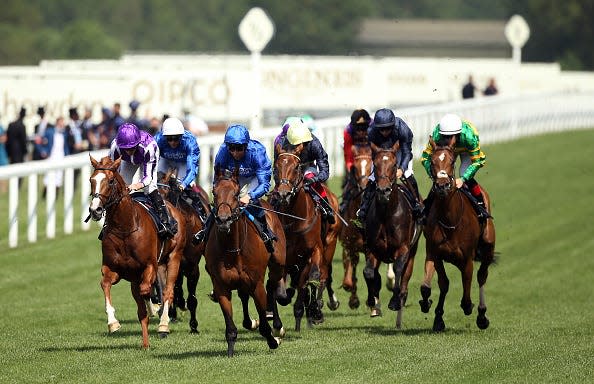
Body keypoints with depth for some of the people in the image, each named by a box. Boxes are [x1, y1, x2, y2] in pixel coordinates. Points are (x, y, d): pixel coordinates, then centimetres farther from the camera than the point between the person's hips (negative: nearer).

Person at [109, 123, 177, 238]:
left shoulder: (148, 146, -45)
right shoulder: (115, 146, -40)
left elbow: (148, 176, -41)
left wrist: (138, 185, -61)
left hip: (147, 158, -3)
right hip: (128, 161, 3)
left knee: (149, 188, -22)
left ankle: (166, 221, -18)